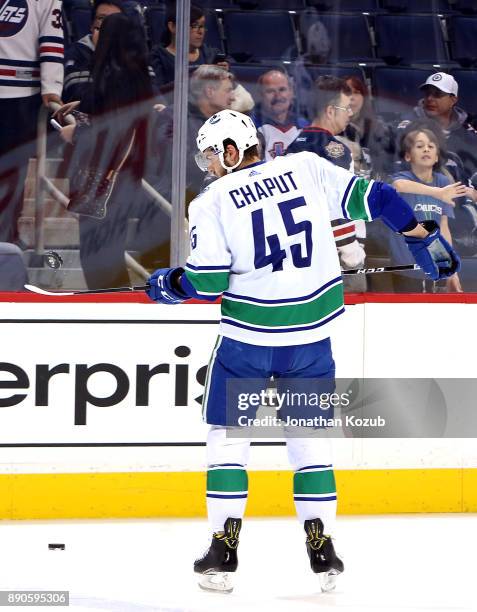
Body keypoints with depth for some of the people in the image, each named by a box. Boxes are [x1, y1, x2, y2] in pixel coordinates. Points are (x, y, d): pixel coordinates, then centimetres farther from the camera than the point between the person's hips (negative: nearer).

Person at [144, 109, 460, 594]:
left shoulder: (212, 202, -4)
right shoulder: (306, 168, 2)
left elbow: (207, 282, -9)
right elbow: (369, 198, 0)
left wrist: (168, 285, 11)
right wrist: (424, 238, 11)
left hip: (248, 335, -2)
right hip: (312, 333, 3)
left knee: (228, 435, 12)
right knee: (308, 436, 15)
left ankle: (224, 551, 7)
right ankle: (321, 549, 9)